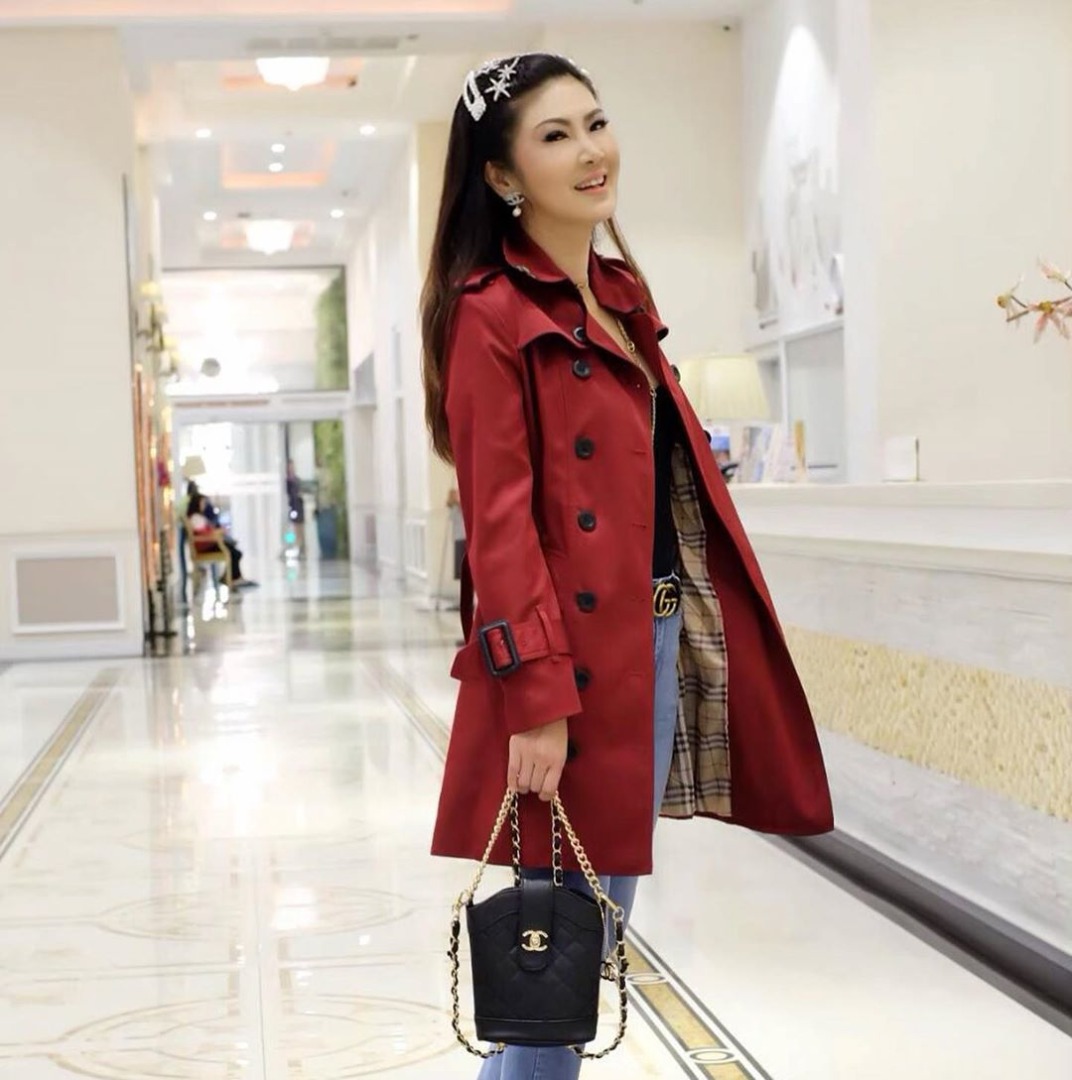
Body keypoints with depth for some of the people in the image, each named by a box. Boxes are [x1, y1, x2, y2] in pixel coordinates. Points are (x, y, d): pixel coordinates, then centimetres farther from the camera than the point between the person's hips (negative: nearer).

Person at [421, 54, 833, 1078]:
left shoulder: (622, 295, 15)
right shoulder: (493, 316, -11)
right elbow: (499, 520, -16)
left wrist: (697, 639, 16)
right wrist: (536, 699, -21)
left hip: (662, 641, 8)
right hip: (576, 656, -8)